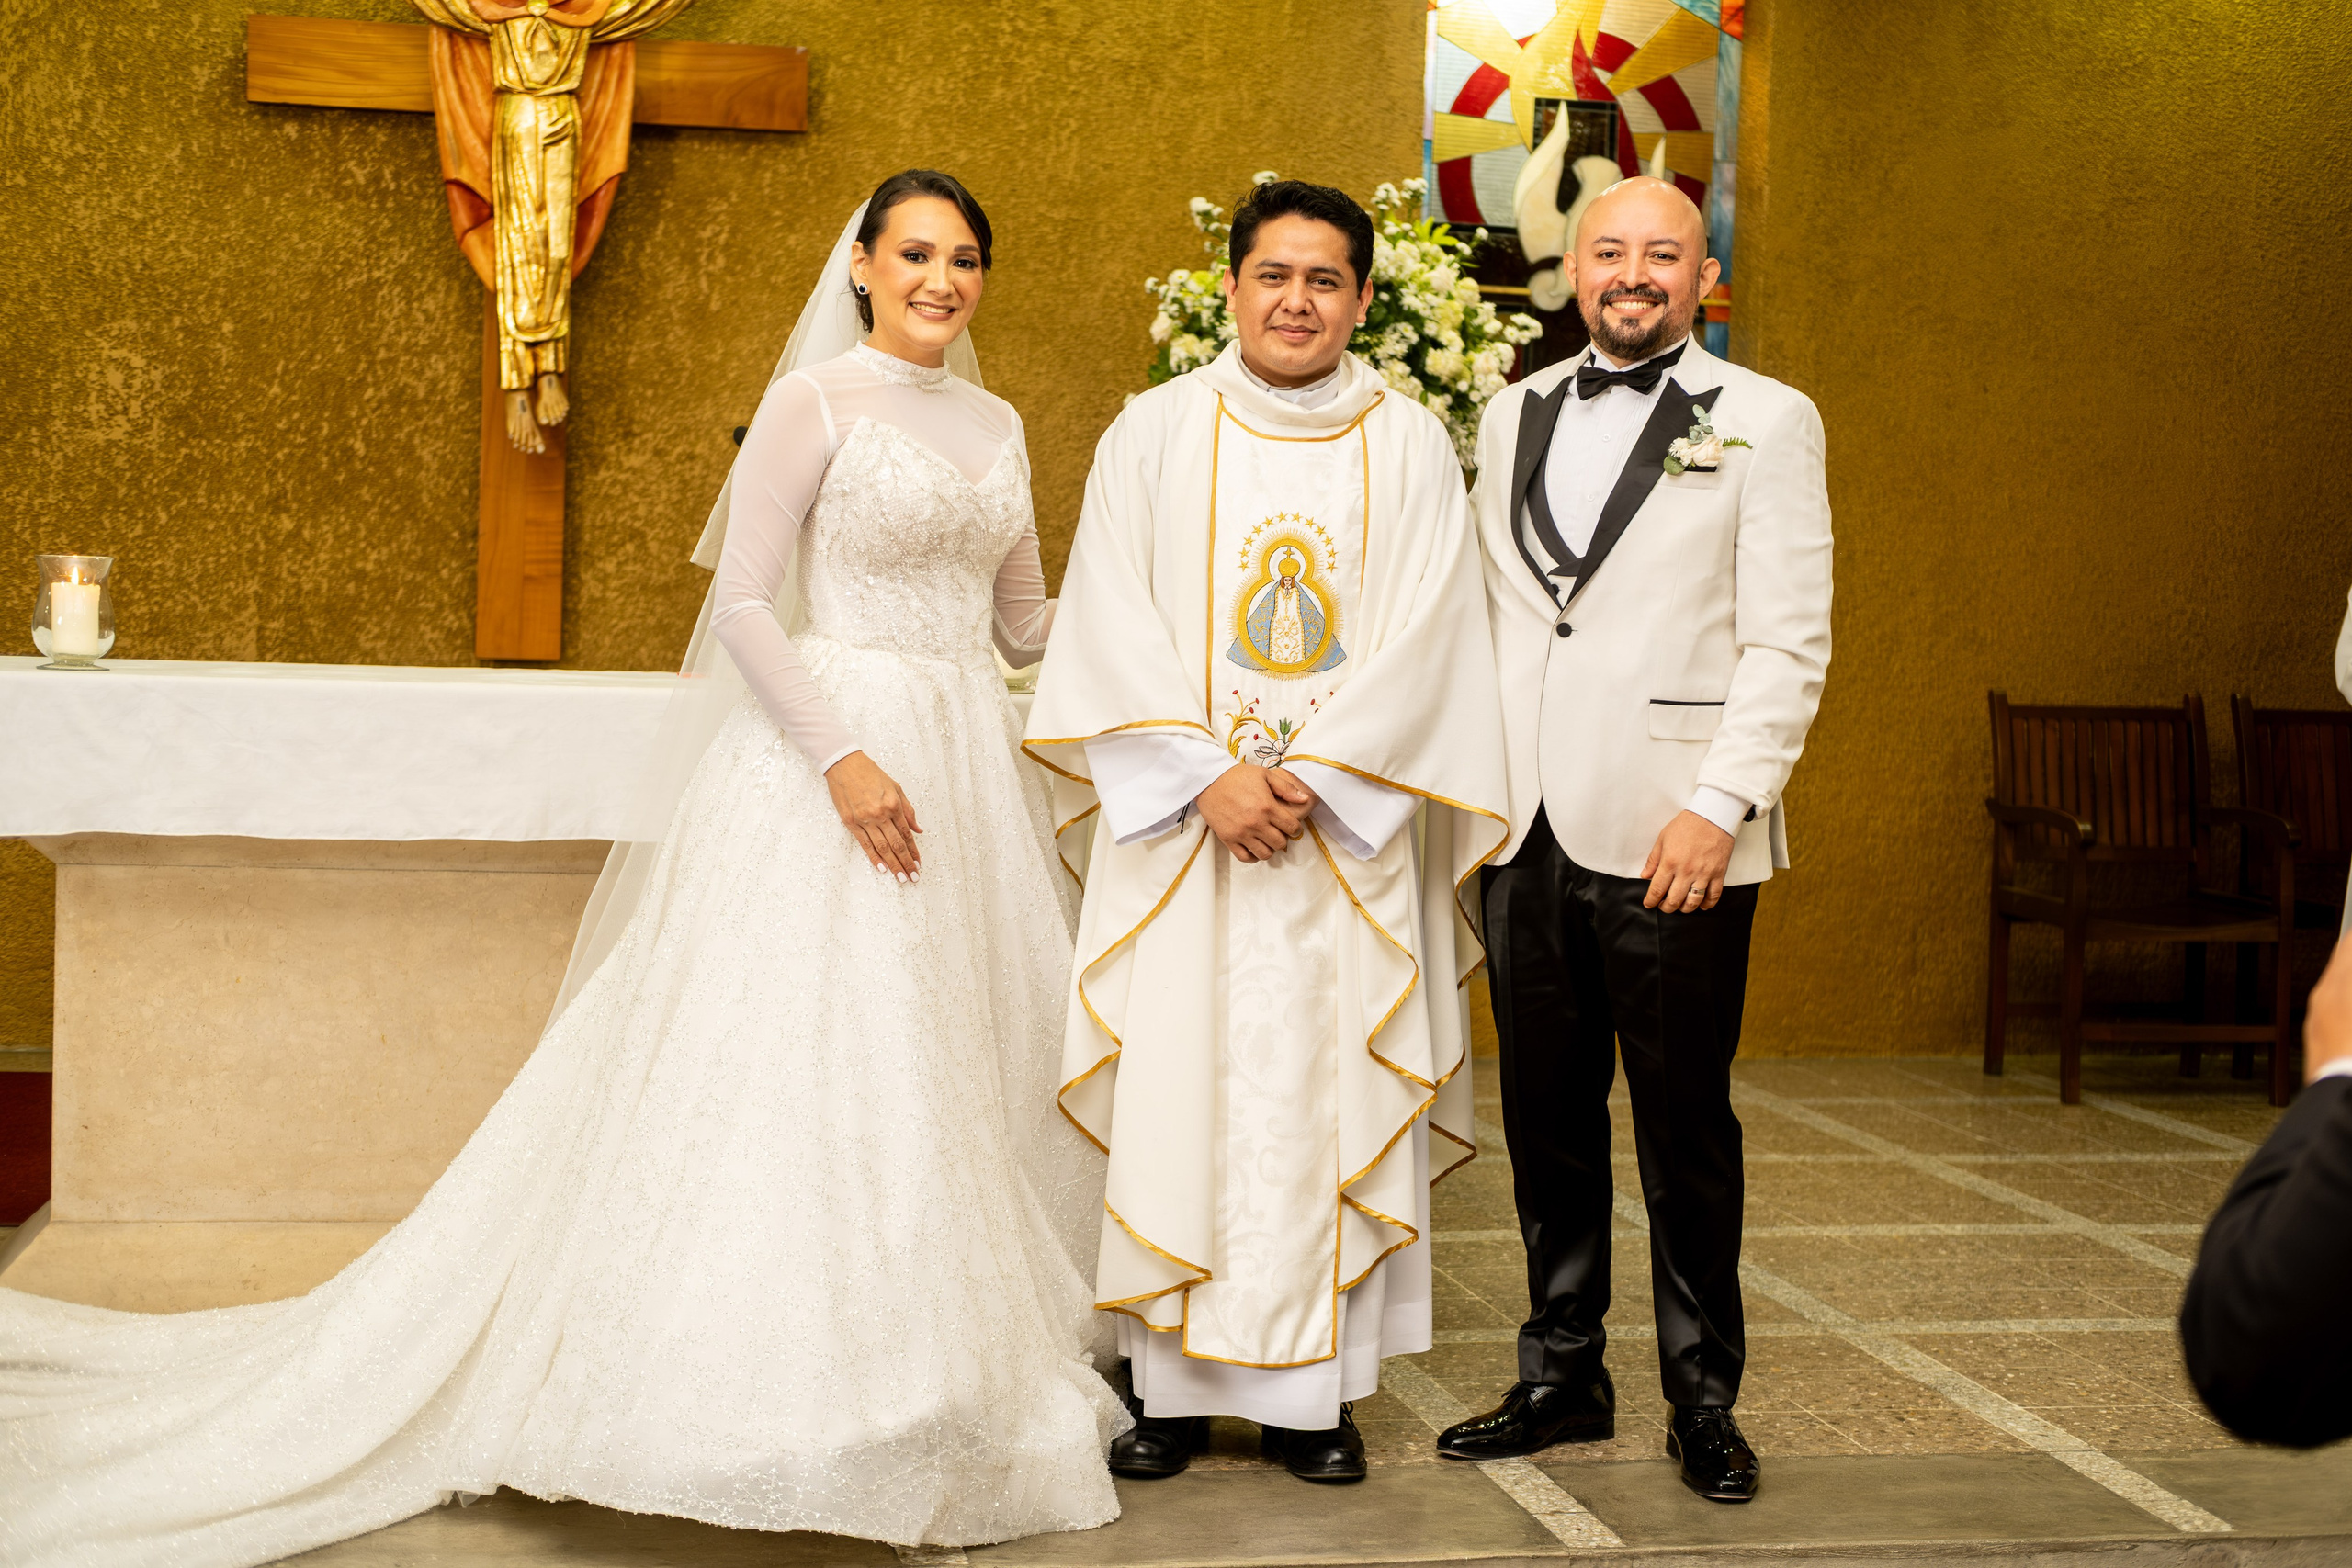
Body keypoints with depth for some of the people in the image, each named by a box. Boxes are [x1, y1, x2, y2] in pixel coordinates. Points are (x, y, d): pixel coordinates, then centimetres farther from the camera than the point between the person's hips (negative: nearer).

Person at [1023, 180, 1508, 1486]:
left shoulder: (1412, 448, 7)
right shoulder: (1153, 433, 6)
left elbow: (1421, 641, -1)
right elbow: (1112, 627, -1)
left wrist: (1308, 774, -12)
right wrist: (1211, 774, -12)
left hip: (1349, 829, 0)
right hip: (1177, 824, 0)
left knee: (1326, 1096, 0)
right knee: (1175, 1088, -1)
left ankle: (1310, 1389, 8)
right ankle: (1171, 1383, 8)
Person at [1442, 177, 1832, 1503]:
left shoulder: (1765, 422, 1)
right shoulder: (1515, 416, 15)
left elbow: (1789, 643, -5)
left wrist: (1720, 806, -14)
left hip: (1675, 842, -4)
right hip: (1528, 833, 4)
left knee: (1686, 1130, 4)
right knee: (1548, 1119, 11)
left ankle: (1704, 1402, 17)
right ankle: (1565, 1378, 24)